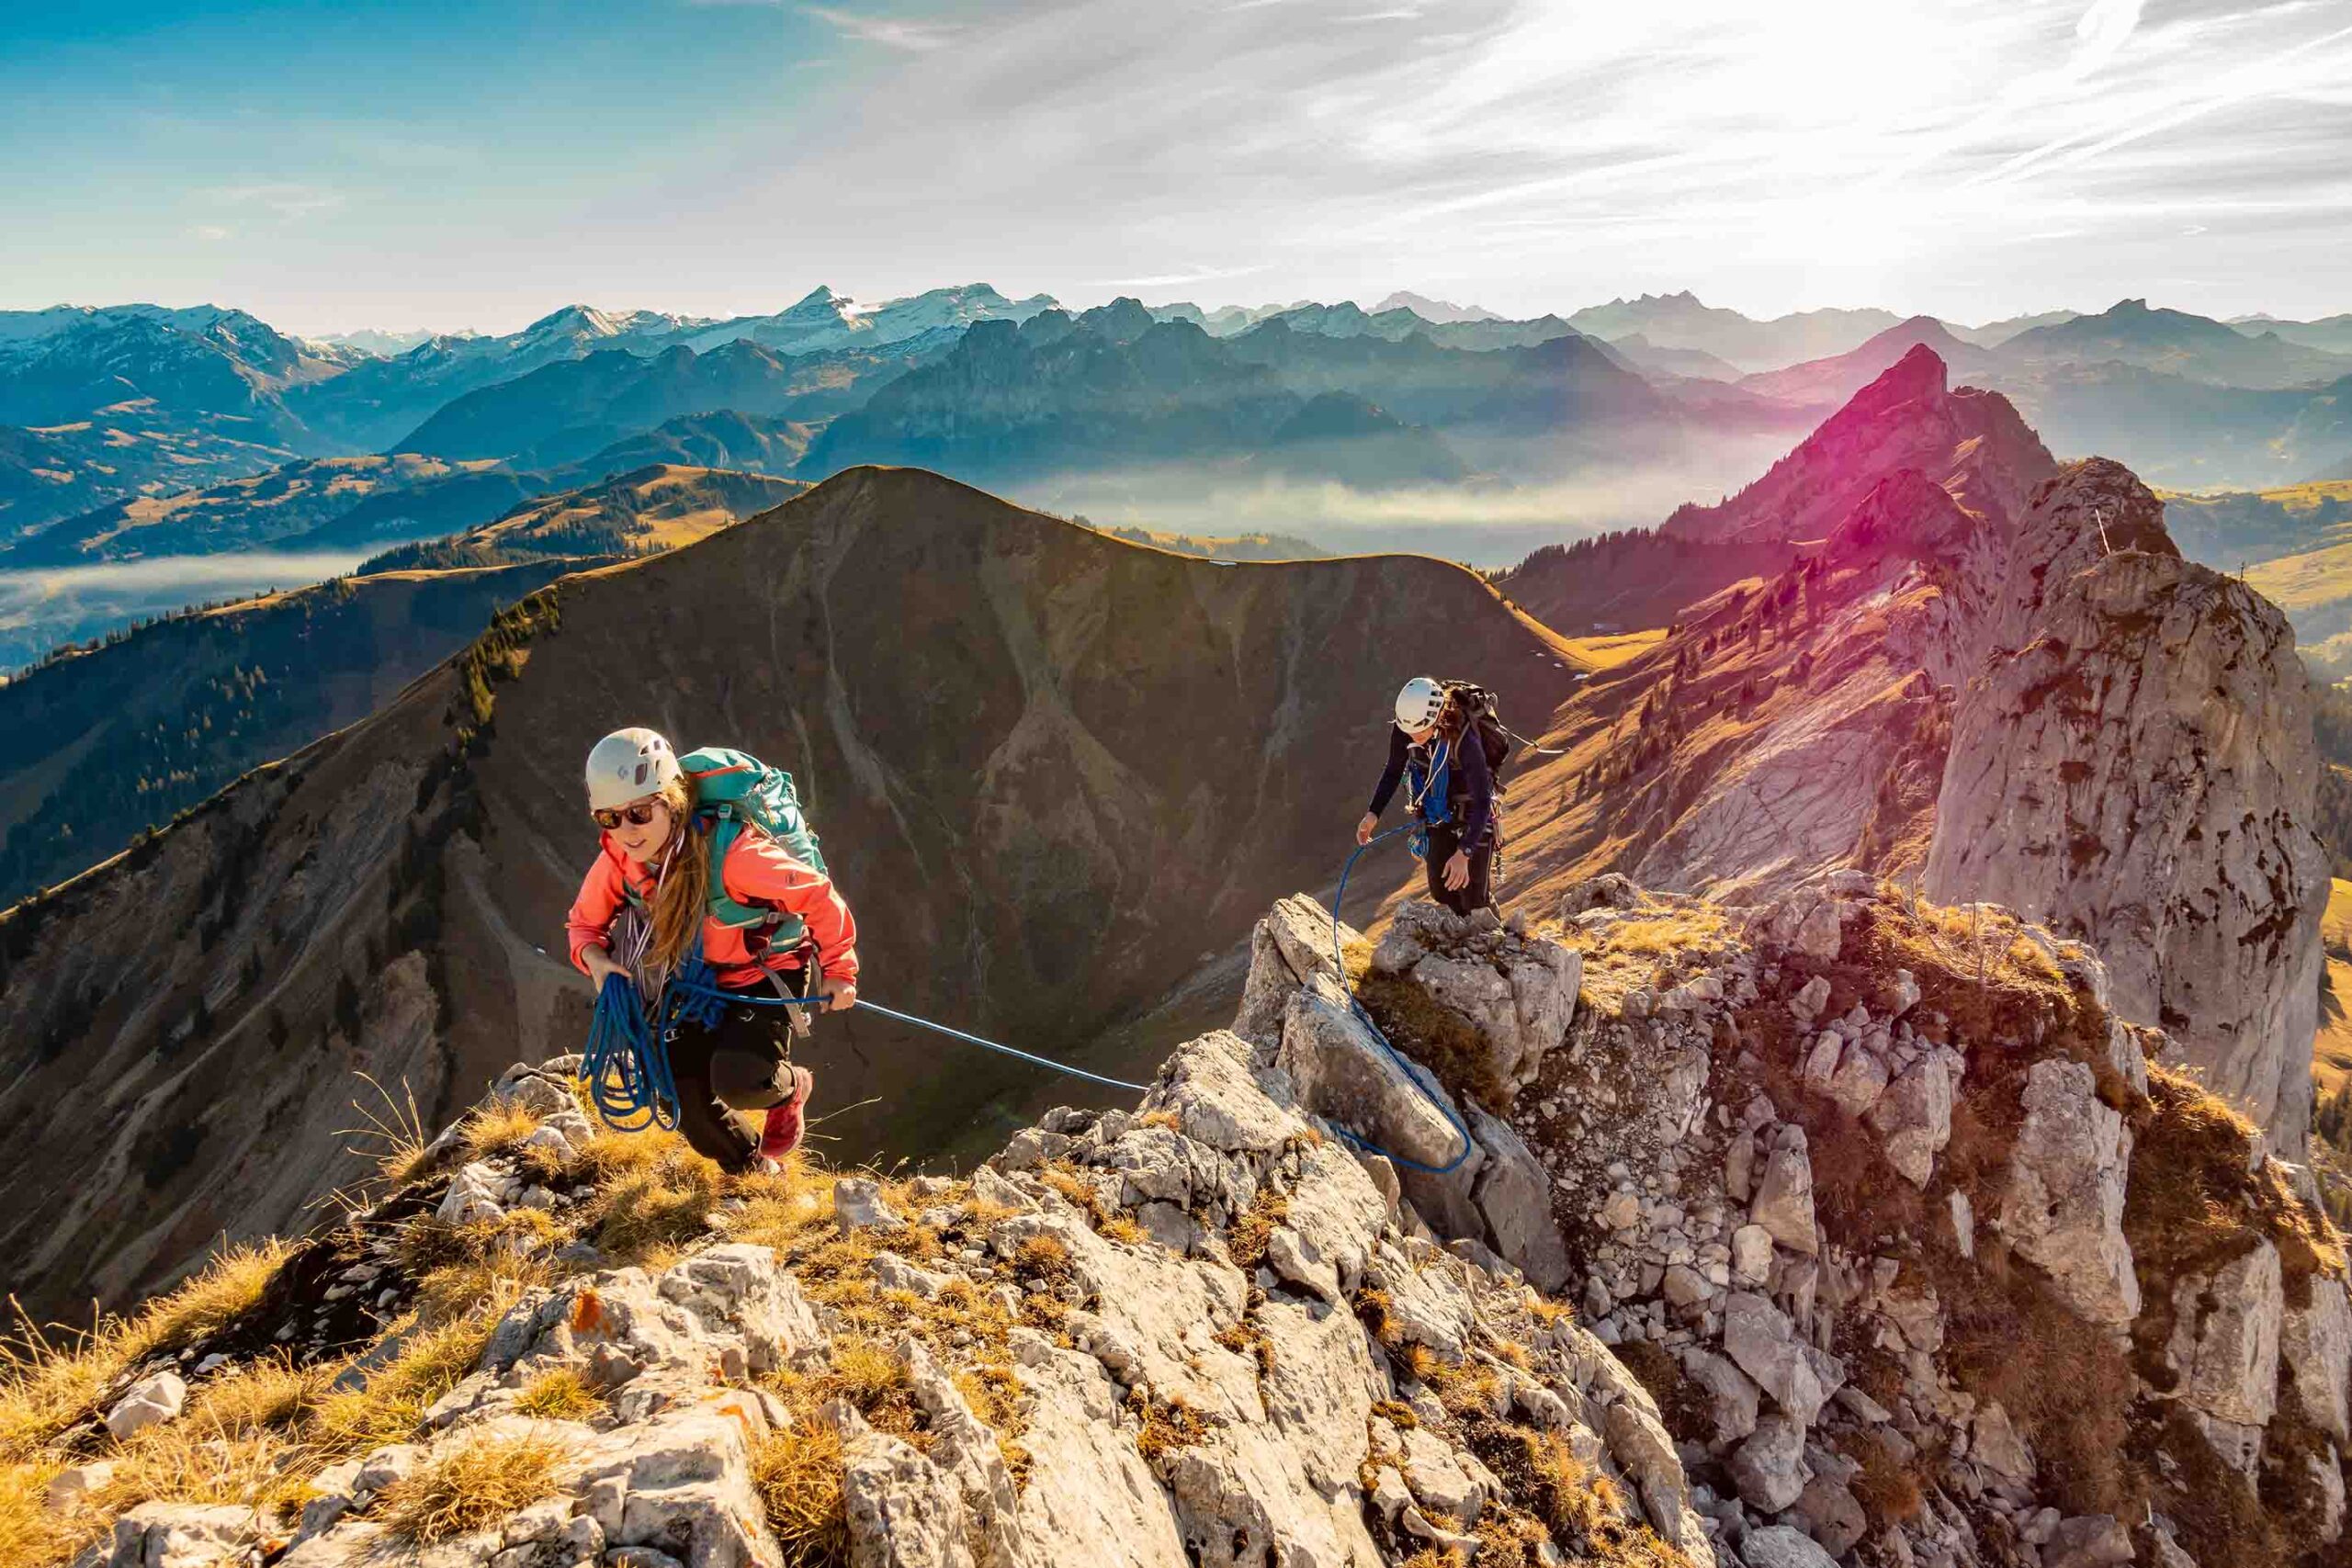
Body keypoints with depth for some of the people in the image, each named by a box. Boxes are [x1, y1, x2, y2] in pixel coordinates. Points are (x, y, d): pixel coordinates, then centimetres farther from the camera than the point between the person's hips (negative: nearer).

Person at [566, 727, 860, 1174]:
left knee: (736, 1080, -27)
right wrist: (595, 957, -20)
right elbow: (584, 922, 3)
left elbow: (818, 895, -24)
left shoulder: (731, 853, -34)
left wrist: (838, 969, -16)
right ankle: (755, 1175, 33)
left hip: (766, 974, -5)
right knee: (689, 1102, 2)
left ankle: (791, 1087, 11)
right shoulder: (617, 860, -16)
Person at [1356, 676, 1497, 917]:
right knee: (1441, 892, 9)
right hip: (1437, 813, 5)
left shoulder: (1464, 741, -36)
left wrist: (1464, 853, -43)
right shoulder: (1402, 730, -21)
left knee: (1472, 895, -5)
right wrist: (1373, 813, -13)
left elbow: (1482, 801, -35)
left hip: (1472, 813, -5)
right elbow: (1394, 770, -2)